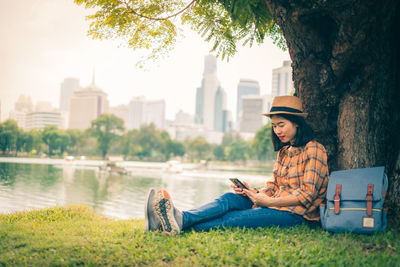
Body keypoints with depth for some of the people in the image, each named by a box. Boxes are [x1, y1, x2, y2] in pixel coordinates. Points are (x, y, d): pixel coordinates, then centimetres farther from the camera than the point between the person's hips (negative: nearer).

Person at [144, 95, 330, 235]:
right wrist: (255, 193, -5)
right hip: (275, 204, 7)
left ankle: (181, 222, -40)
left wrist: (269, 201, -18)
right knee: (230, 199, -19)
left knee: (232, 219, -26)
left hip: (295, 214, -7)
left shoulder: (313, 150, -6)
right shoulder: (283, 151, 20)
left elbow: (307, 194, -13)